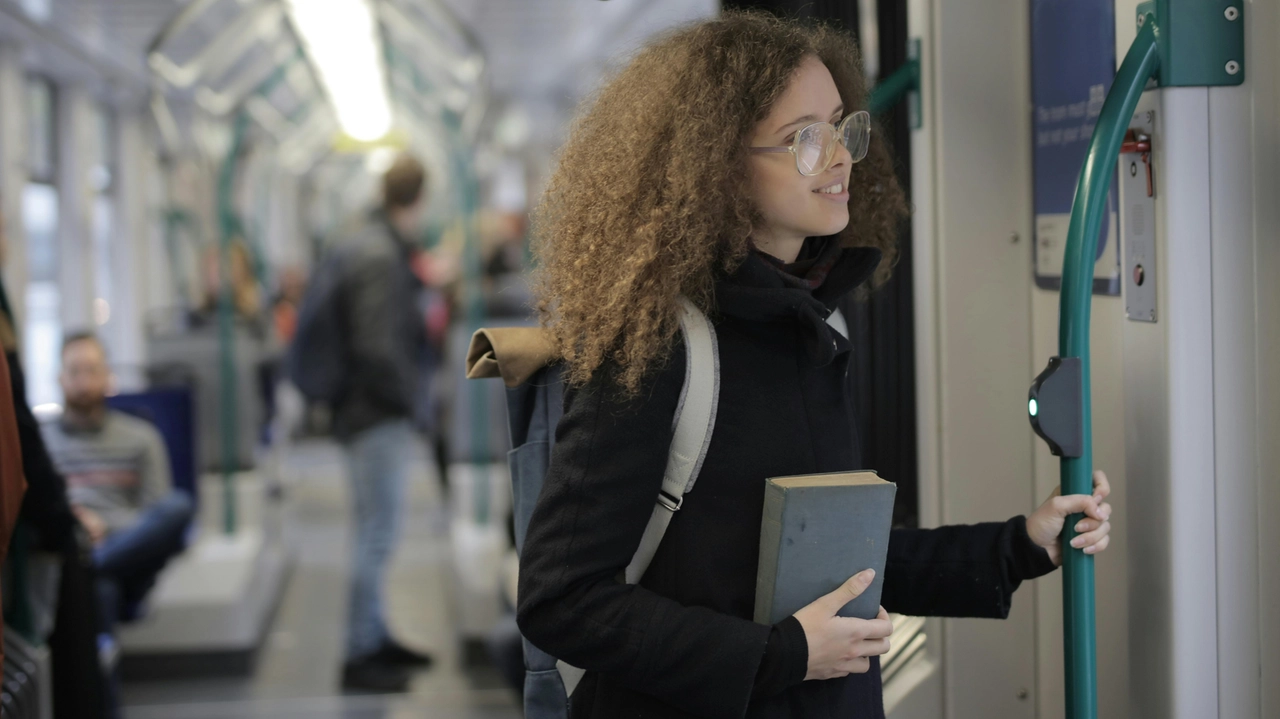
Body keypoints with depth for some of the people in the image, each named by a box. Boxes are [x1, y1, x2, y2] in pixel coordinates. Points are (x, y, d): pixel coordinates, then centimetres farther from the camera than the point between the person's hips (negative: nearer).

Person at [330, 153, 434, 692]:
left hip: (364, 407, 10)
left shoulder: (362, 243, 9)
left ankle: (374, 637, 31)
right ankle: (360, 657, 2)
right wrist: (409, 394, -13)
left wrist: (426, 280, 24)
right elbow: (376, 347, -24)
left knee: (375, 531, 19)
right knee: (378, 533, -4)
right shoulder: (380, 256, -21)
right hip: (379, 414, -10)